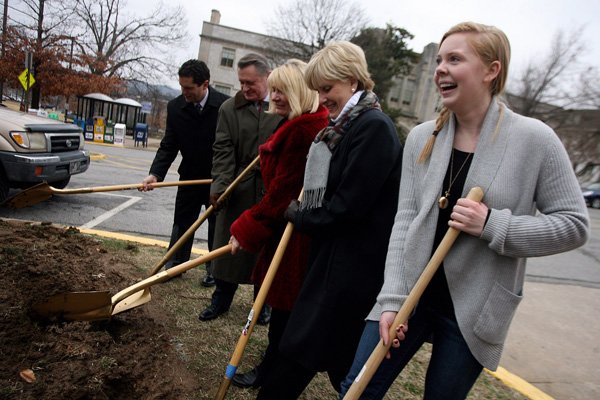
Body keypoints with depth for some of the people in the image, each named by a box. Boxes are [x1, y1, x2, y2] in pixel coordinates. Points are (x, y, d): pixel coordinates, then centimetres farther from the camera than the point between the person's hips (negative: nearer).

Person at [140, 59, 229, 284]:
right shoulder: (175, 107, -8)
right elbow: (168, 146, -6)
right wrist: (155, 174, -21)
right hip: (190, 176, 3)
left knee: (217, 226, 10)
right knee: (182, 221, 12)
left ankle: (214, 270, 24)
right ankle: (175, 264, 29)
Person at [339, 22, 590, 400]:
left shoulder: (533, 139, -9)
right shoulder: (421, 137, -1)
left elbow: (574, 224, -5)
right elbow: (405, 221, -5)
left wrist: (493, 225, -20)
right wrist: (392, 299, -10)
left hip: (474, 308, -2)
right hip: (411, 290, 3)